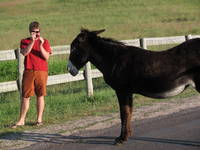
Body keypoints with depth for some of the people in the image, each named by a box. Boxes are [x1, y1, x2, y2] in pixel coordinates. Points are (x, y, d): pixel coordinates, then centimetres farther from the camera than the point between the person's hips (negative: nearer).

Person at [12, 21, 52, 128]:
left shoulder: (44, 41, 6)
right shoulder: (24, 42, 7)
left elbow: (46, 57, -5)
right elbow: (25, 52, -11)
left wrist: (40, 45, -17)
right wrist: (32, 41, -17)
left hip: (41, 72, 0)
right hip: (28, 72, 0)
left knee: (40, 96, 3)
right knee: (25, 96, 0)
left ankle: (39, 119, 11)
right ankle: (21, 120, 4)